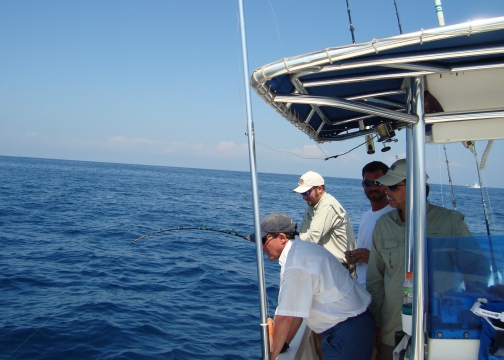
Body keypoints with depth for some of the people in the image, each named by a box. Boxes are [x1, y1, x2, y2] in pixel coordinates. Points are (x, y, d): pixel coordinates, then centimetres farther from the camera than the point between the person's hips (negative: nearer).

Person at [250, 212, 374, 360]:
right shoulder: (302, 249, 4)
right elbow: (297, 308, 6)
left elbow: (286, 317, -21)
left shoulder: (295, 265, -25)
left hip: (348, 330, -9)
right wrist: (284, 344, 7)